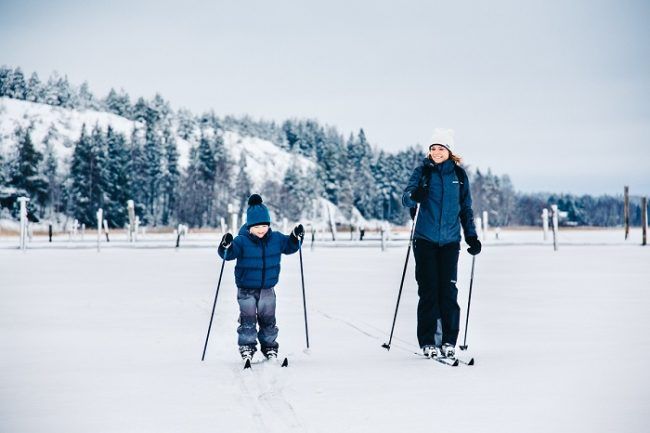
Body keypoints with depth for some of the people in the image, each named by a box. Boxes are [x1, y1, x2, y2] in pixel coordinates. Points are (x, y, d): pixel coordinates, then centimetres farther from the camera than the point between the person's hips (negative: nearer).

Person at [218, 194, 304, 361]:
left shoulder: (276, 239, -3)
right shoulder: (242, 241, -16)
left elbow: (289, 246, 12)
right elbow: (228, 254, -23)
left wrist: (296, 237, -6)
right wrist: (226, 246, -44)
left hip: (267, 289, 3)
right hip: (246, 289, -3)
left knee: (268, 319, 13)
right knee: (248, 319, -3)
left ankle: (269, 345, 26)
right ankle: (247, 346, 9)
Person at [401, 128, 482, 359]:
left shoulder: (459, 175, 8)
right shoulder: (422, 171, 3)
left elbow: (465, 208, 15)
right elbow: (406, 197, -7)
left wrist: (471, 236, 9)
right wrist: (414, 196, -30)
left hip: (450, 240, 1)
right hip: (425, 239, -1)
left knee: (448, 289, -4)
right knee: (428, 289, -3)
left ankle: (449, 341, 4)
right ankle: (427, 341, 2)